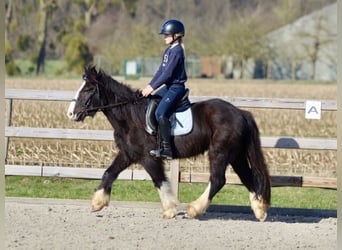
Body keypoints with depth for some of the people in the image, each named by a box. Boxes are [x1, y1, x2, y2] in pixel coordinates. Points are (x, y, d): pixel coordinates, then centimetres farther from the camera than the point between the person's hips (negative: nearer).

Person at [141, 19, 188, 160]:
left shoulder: (177, 51, -16)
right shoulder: (168, 51, 15)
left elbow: (168, 73, -20)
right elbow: (161, 70, 16)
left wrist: (152, 87, -18)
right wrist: (149, 85, 6)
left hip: (176, 87, -11)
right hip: (169, 86, 11)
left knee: (160, 113, -25)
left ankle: (166, 149, -23)